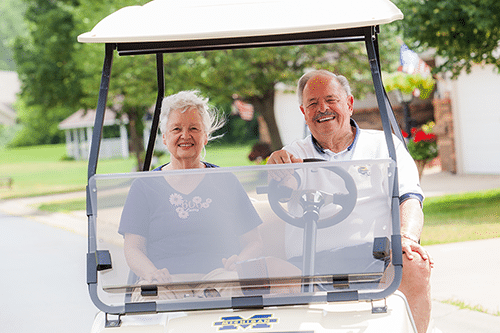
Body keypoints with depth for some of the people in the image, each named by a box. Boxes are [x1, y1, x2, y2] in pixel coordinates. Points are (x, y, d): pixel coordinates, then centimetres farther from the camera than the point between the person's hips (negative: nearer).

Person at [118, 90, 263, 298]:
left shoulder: (226, 182, 19)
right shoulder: (144, 186, 15)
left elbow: (253, 242, 17)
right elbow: (133, 249, 7)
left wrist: (239, 262, -8)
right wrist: (152, 273, -17)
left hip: (219, 276, 1)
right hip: (167, 280, -1)